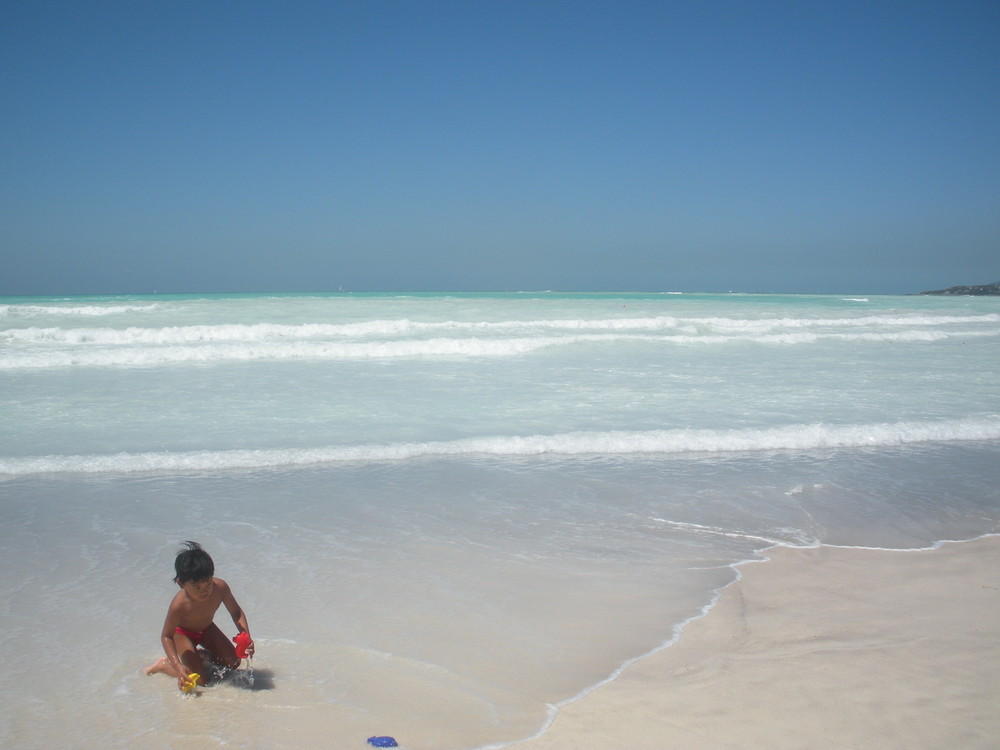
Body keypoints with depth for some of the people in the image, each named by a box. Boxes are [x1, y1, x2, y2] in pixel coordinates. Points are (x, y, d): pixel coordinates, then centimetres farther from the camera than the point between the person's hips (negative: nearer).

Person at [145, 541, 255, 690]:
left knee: (233, 663, 4)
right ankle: (164, 665, 10)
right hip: (183, 634, -5)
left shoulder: (220, 587, -31)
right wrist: (178, 666, -36)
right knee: (201, 681, -12)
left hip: (206, 629, 5)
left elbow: (236, 612, -14)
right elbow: (166, 636, -26)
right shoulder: (179, 605, -40)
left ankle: (201, 654, 28)